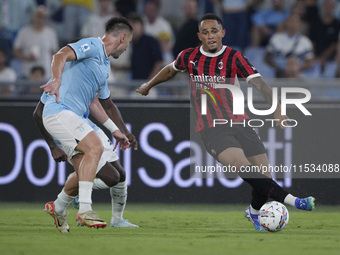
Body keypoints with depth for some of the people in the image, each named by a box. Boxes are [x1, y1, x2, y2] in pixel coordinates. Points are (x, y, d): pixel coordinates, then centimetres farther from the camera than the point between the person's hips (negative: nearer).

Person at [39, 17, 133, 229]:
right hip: (59, 110, -10)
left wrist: (114, 130, 30)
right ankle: (85, 210, -31)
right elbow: (61, 55, -22)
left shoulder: (105, 67, 23)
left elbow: (93, 103, 30)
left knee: (84, 170, 7)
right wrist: (57, 80, -40)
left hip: (72, 116, 10)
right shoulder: (92, 46, -6)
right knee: (95, 147, -25)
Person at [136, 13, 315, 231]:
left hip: (239, 123, 1)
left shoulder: (233, 57, -4)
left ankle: (254, 212, 27)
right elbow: (171, 70, 26)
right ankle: (292, 201, -37)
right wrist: (149, 85, 40)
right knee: (244, 168, -27)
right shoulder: (189, 57, 2)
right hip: (211, 130, -1)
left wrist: (277, 108, -30)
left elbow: (259, 83, -15)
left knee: (265, 176, -6)